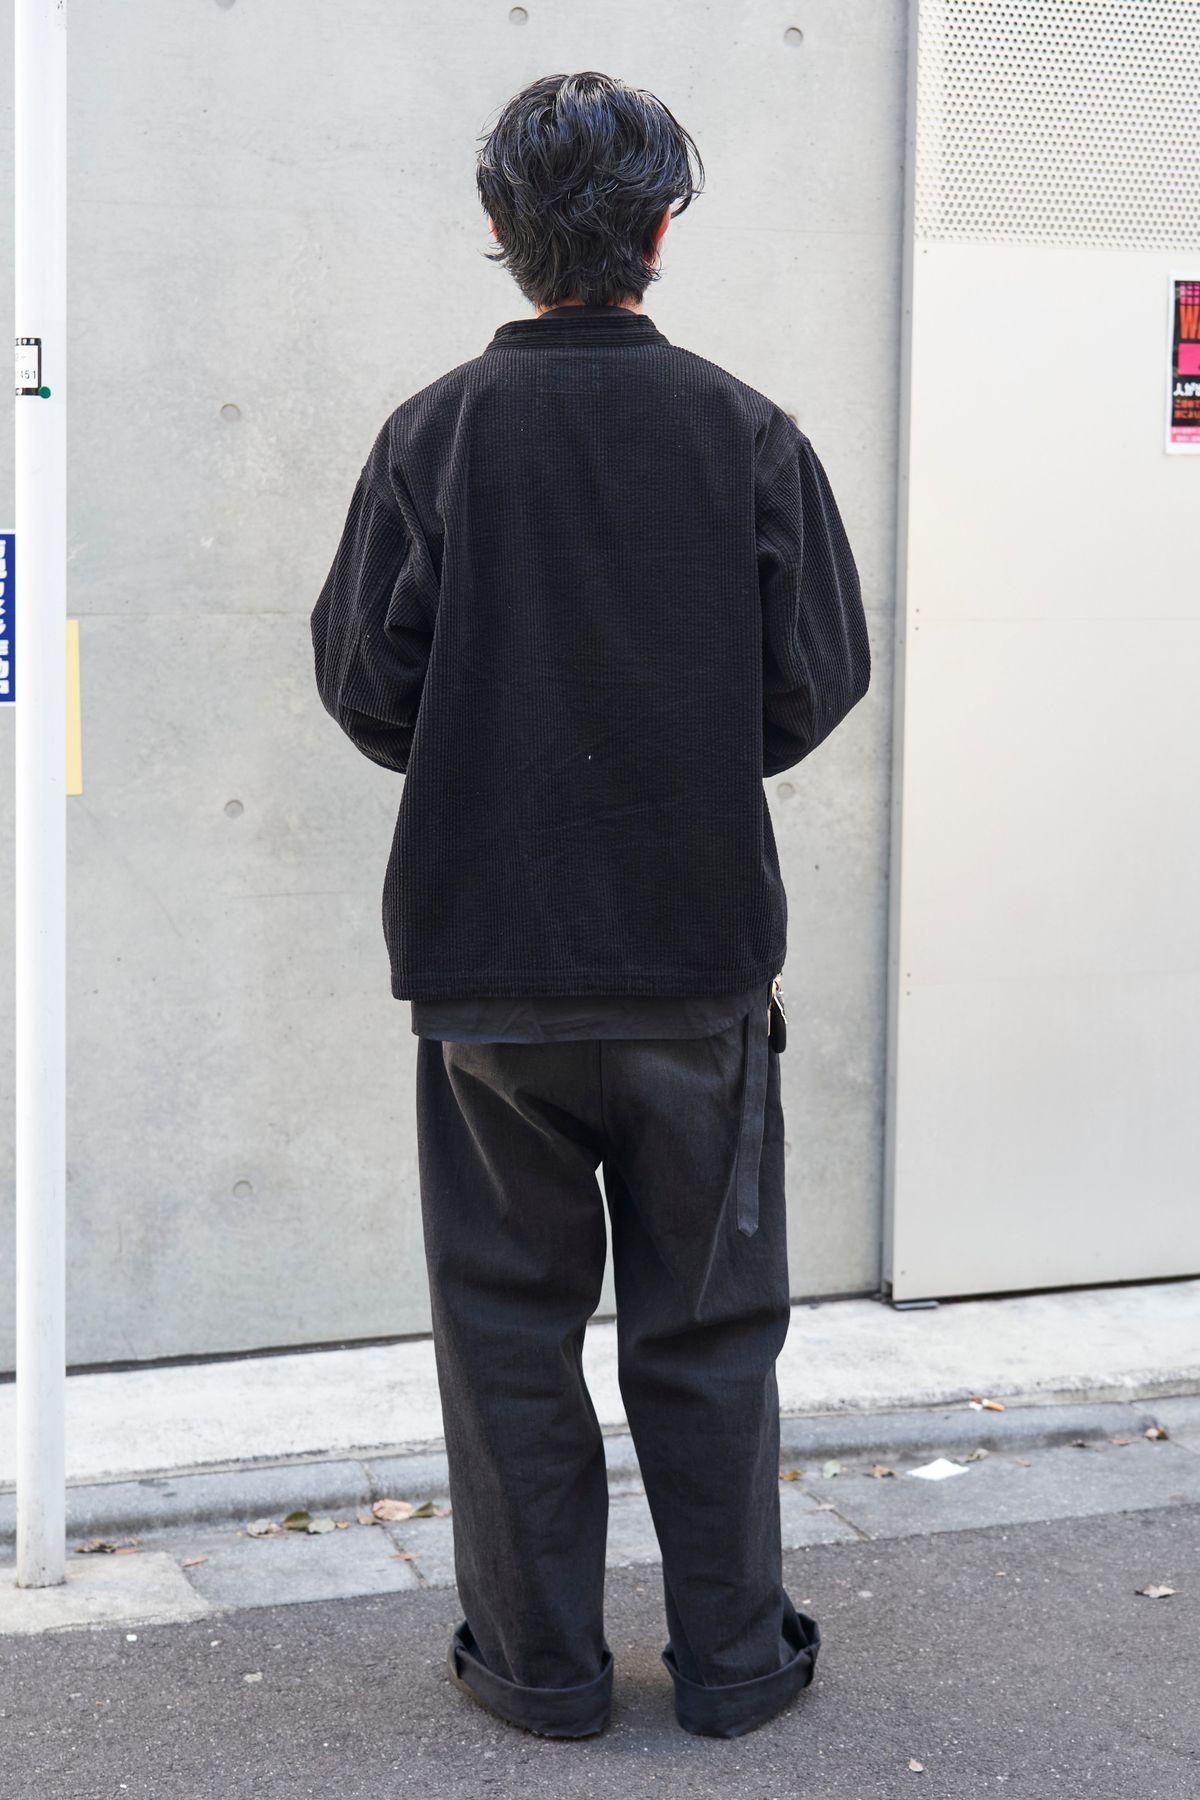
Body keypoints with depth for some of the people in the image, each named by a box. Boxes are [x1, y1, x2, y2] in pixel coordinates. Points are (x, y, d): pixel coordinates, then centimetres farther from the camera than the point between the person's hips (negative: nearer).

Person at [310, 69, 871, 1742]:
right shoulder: (749, 435, -5)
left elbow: (365, 685, -3)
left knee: (510, 1321, 11)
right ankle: (734, 1656, 21)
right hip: (703, 947, 1)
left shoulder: (433, 436, -6)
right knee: (706, 1325, 12)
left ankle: (540, 1662, 18)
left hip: (486, 956, 0)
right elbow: (816, 685, -1)